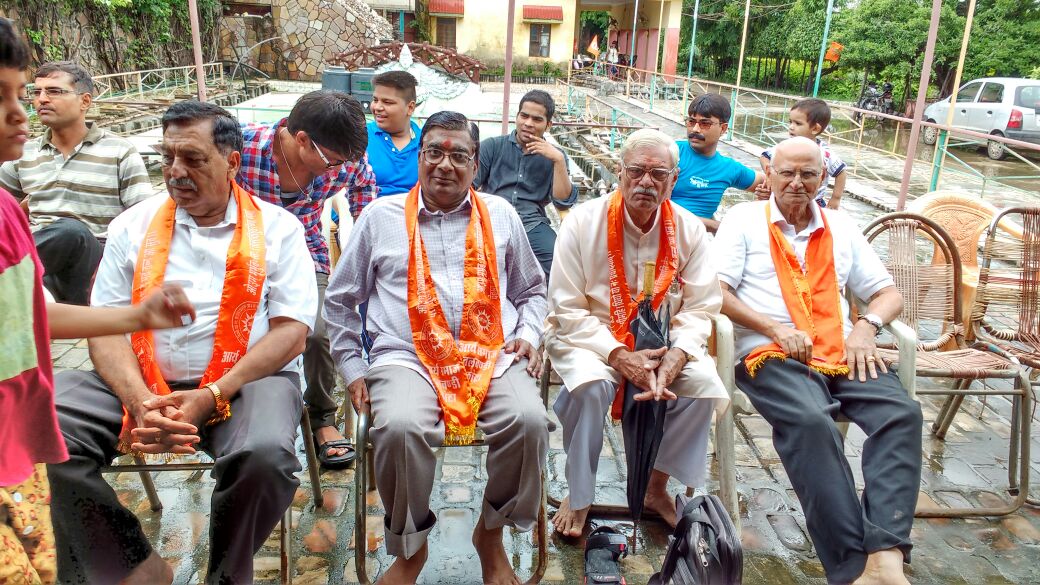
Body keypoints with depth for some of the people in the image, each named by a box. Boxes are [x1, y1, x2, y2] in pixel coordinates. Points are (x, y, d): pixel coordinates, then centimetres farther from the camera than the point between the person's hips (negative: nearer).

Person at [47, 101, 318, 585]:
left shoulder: (276, 228, 3)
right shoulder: (134, 226, 11)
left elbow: (291, 330, -5)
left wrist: (211, 397, -16)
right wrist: (141, 404, -16)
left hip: (245, 379, -3)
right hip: (141, 384, 3)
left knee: (265, 453, -33)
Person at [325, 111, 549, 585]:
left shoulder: (500, 215, 17)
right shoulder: (381, 216, 12)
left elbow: (532, 290, 26)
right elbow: (340, 300, 18)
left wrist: (529, 334, 7)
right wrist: (352, 368, 10)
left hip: (492, 356, 2)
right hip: (407, 358, -1)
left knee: (529, 420, -28)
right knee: (401, 427, -33)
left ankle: (491, 532, 1)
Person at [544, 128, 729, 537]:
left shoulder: (688, 229, -2)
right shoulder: (584, 221, -12)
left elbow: (699, 308, -2)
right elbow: (567, 310, -13)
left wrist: (677, 355, -22)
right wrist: (618, 355, -24)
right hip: (588, 337, -3)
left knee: (704, 383, -22)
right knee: (591, 383, -34)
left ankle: (657, 486, 3)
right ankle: (578, 496, -8)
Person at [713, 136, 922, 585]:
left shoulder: (840, 227, 24)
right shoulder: (745, 219, 11)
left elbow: (888, 293, 23)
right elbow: (715, 292, -2)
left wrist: (866, 326, -1)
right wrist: (777, 329, -11)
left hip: (842, 355, 5)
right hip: (771, 355, -4)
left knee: (902, 412, -24)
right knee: (810, 420, -34)